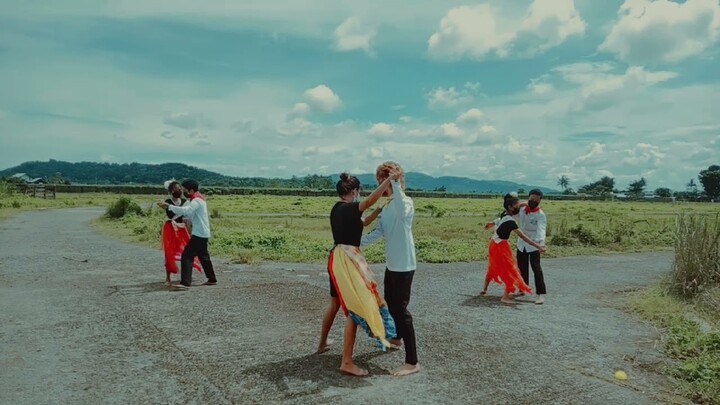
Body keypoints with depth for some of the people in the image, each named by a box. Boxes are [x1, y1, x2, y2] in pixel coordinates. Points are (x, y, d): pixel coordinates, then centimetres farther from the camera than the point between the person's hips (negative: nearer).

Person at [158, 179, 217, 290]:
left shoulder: (196, 201, -17)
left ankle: (185, 283, -15)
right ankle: (212, 279, 31)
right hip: (202, 234, 10)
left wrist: (169, 207, -34)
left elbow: (185, 211, -34)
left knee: (187, 256, -12)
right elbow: (188, 212, 16)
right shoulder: (198, 199, 16)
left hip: (199, 234, -10)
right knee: (203, 257, 20)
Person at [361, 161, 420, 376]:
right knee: (391, 302, 25)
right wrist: (357, 243, -3)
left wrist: (395, 183, -40)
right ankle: (396, 337, 49)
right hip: (391, 263, 9)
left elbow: (402, 214, -41)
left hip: (404, 264, -9)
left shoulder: (406, 202, -16)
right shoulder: (387, 206, 11)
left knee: (401, 309, -8)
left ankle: (412, 362, -3)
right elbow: (378, 231, 8)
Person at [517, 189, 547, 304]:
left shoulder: (541, 214, -15)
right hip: (521, 244, 5)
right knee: (522, 268, 16)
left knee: (536, 268, -12)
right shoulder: (521, 210, 1)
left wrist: (541, 242, -47)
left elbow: (541, 229, -29)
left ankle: (541, 294, -10)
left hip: (534, 245, -5)